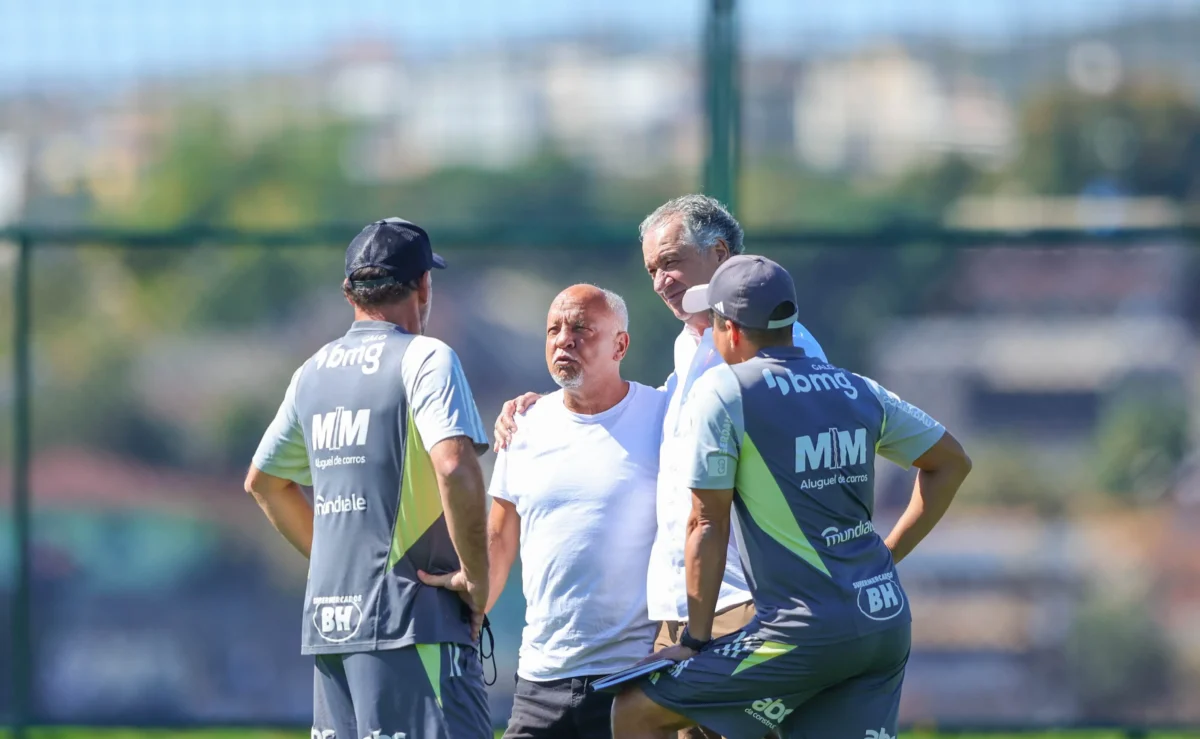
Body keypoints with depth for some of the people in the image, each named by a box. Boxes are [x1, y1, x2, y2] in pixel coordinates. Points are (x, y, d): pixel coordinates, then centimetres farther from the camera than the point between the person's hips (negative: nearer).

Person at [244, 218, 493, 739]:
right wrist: (475, 575, -13)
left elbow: (264, 481, 27)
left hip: (328, 616, 8)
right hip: (407, 618, -8)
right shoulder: (424, 358, -7)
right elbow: (454, 466, -22)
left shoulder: (313, 372, 15)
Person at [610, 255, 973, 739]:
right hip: (888, 622, 7)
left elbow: (708, 526, -5)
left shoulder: (722, 393, -5)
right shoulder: (859, 392, 12)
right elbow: (951, 463, 23)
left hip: (808, 631, -7)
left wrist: (697, 639, 1)